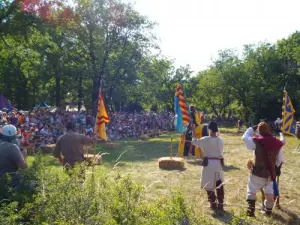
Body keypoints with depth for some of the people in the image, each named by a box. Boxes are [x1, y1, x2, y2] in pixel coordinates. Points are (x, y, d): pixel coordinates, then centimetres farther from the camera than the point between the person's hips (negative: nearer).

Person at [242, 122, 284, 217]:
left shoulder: (257, 141, -19)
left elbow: (245, 137, -3)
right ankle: (268, 210, 36)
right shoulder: (277, 143, -4)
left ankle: (251, 211, 9)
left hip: (258, 172, -4)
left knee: (252, 191, 12)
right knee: (269, 192, 22)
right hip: (270, 173, 4)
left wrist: (253, 128, 6)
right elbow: (279, 159, 7)